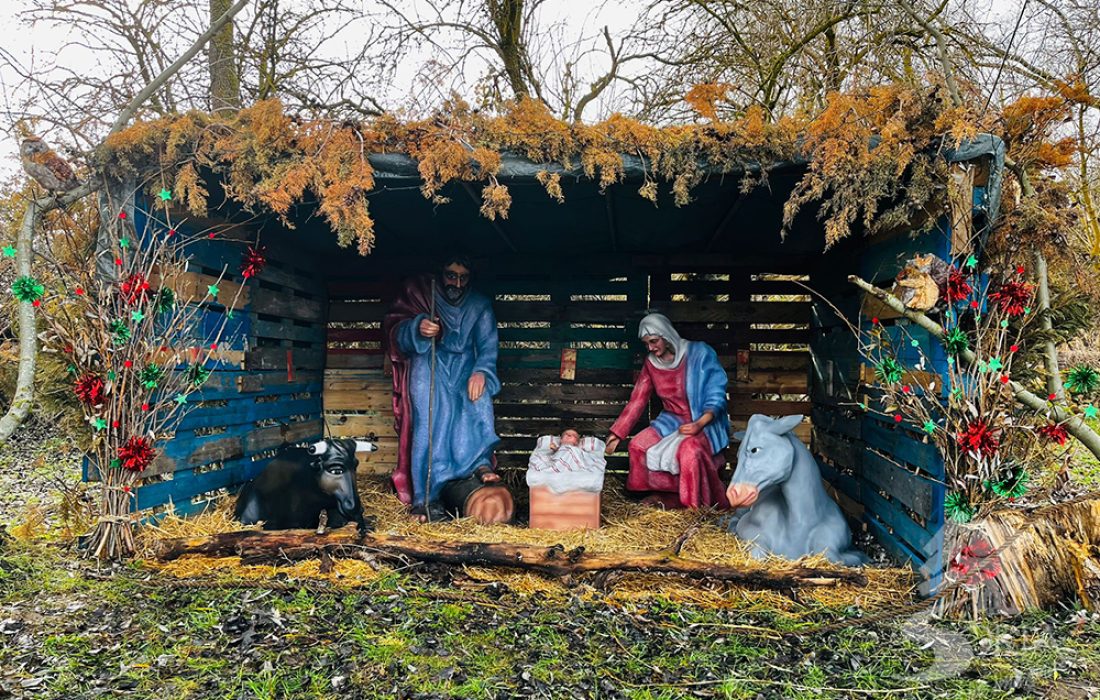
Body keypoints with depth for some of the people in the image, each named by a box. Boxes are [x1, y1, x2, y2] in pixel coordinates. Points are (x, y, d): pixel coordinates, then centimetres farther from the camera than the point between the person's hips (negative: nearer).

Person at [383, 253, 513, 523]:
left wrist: (481, 371, -23)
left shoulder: (480, 305, 5)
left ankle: (480, 467, -36)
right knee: (430, 420, -26)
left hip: (464, 364, 3)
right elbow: (393, 331, -9)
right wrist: (416, 329, -32)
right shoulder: (419, 293, -1)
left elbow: (487, 345, -3)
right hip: (428, 363, -3)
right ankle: (426, 497, -31)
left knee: (478, 400, -30)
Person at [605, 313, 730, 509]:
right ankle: (667, 493, -2)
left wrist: (699, 424, -28)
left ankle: (694, 502, -11)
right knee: (639, 445, -16)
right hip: (673, 421, 6)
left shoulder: (700, 353, -13)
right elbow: (637, 400, 3)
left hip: (705, 421, -5)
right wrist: (616, 434, -2)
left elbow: (716, 395, -13)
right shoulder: (651, 363, 3)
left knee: (689, 449, -35)